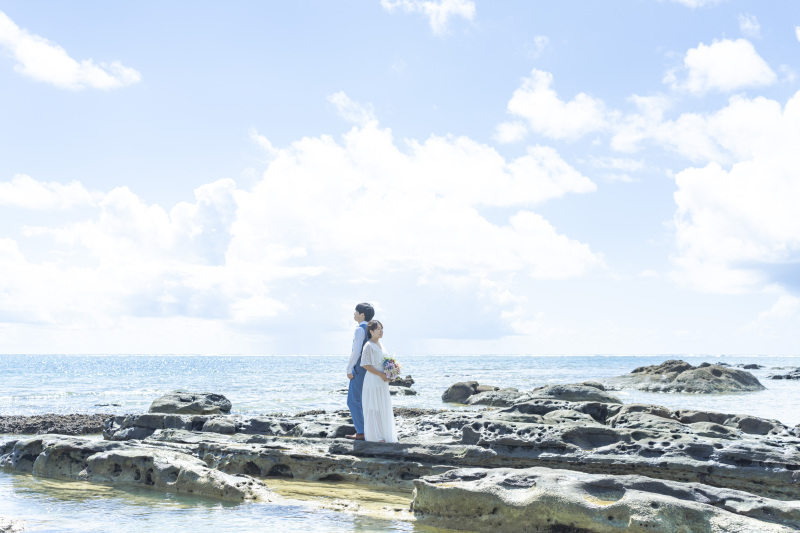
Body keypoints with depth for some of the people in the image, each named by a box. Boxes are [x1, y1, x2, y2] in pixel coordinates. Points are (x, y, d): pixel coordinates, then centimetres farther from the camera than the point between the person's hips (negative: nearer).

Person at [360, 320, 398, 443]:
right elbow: (366, 365, -20)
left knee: (384, 408, 14)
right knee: (373, 408, -2)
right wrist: (381, 374, -20)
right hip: (373, 381, -9)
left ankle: (383, 434, 23)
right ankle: (375, 436, 5)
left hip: (383, 382, 9)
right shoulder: (369, 346, -14)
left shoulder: (380, 345, 13)